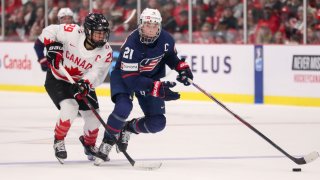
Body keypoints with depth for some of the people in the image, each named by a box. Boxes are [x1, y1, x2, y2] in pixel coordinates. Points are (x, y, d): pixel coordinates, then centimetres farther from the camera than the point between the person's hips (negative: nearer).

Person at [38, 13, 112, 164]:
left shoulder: (106, 52, -19)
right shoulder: (72, 33, -26)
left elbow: (97, 73, -28)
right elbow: (49, 31, -14)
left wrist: (85, 84, -46)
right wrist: (51, 45, -30)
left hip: (81, 82, 4)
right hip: (57, 79, -4)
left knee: (93, 117, 2)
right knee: (70, 108, -26)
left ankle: (89, 143, 35)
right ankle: (58, 141, -1)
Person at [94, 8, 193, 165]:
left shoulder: (165, 39, -18)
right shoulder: (132, 44, -33)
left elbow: (170, 56, 8)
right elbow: (130, 77, -34)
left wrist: (182, 68, -10)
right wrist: (158, 88, -41)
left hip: (150, 78, 5)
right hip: (124, 76, -5)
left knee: (158, 122, -5)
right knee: (123, 108, -33)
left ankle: (128, 128, 21)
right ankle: (107, 143, -13)